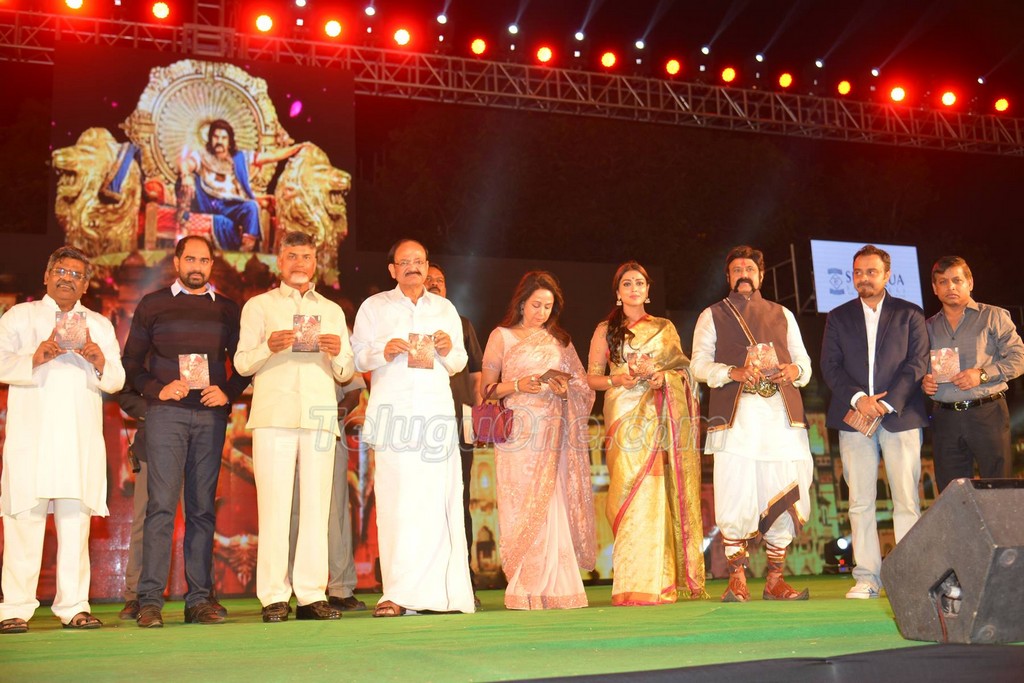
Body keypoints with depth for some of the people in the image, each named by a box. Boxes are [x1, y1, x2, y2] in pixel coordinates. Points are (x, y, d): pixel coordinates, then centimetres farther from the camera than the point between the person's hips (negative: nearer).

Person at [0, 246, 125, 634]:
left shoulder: (99, 325, 22)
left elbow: (117, 380, 14)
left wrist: (100, 363, -7)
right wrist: (34, 359, -15)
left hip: (81, 438, 2)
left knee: (76, 520, -2)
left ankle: (74, 606, 0)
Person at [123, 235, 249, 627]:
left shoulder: (227, 310, 14)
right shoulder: (152, 304, 11)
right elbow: (131, 362, 8)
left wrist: (228, 393, -2)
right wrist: (156, 389, -8)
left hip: (210, 416, 2)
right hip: (166, 413, -2)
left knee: (203, 507, 3)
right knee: (162, 504, -9)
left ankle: (199, 599, 6)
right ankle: (150, 601, -7)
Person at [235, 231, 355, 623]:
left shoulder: (332, 311, 23)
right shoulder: (259, 306, 16)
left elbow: (345, 374, 18)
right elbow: (242, 363, 8)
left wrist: (337, 353, -4)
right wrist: (268, 347, -11)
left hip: (319, 417, 2)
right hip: (274, 415, -2)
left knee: (316, 506, -2)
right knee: (274, 506, -7)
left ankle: (312, 594, 0)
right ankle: (274, 597, -4)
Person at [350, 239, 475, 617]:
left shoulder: (445, 309, 20)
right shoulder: (374, 307, 12)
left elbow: (460, 363, 21)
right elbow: (358, 357, 7)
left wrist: (449, 351, 0)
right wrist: (384, 351, -12)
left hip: (437, 408, 3)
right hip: (392, 411, -2)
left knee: (439, 498, -4)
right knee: (397, 501, -10)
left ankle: (442, 592, 0)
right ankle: (398, 594, -10)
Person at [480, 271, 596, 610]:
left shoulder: (559, 340, 17)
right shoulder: (502, 336, 7)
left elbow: (579, 388, 16)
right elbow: (487, 387, 2)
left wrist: (564, 388, -5)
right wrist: (519, 385, -14)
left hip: (553, 434, 3)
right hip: (518, 431, -3)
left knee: (551, 506, -2)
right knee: (521, 507, -6)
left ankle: (550, 589, 3)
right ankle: (523, 591, -2)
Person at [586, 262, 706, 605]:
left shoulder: (665, 328, 16)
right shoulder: (605, 330, 13)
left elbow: (684, 371, 13)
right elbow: (592, 377, 9)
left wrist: (662, 375, -7)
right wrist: (619, 379, -9)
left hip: (660, 417, 1)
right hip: (624, 416, -1)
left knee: (656, 495, -6)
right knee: (628, 493, -9)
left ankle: (657, 583, -2)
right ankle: (633, 585, -8)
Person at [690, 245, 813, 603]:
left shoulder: (782, 315, 23)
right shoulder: (712, 315, 14)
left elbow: (804, 361, 19)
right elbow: (699, 363, 3)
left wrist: (794, 370, -5)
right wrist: (735, 372, -14)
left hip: (781, 415, 3)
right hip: (735, 416, -3)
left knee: (784, 499, 0)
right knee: (735, 500, -9)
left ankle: (775, 580, 10)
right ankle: (737, 579, 2)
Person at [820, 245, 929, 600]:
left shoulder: (909, 314, 9)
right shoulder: (838, 317, 14)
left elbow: (917, 362, 0)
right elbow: (830, 366, 4)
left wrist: (887, 403, -12)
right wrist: (858, 398, -12)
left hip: (901, 415, -1)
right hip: (854, 417, 1)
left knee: (906, 500, -3)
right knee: (860, 502, 1)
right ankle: (867, 577, 5)